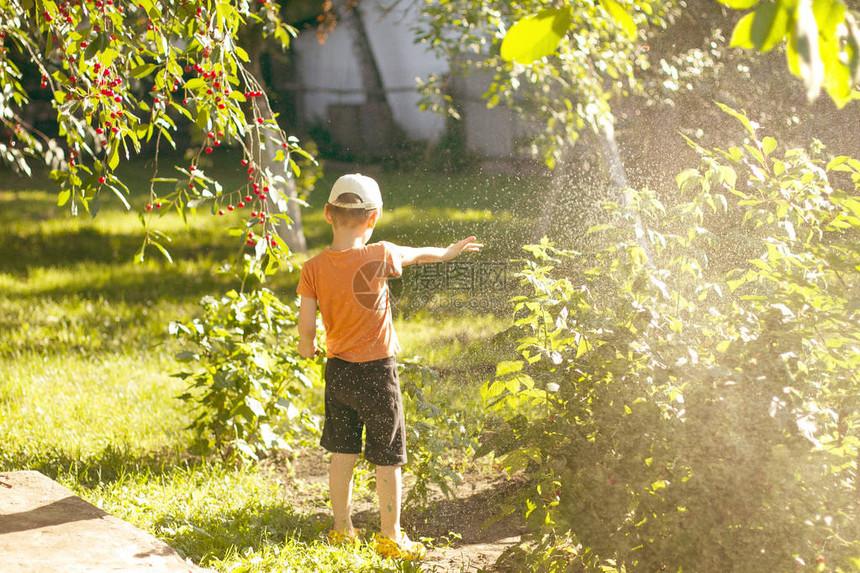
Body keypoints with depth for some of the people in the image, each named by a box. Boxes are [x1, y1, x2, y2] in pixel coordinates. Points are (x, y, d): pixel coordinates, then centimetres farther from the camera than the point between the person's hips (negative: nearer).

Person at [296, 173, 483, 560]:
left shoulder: (313, 269, -8)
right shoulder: (380, 256, -15)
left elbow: (307, 324, -10)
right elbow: (419, 255, 5)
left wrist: (307, 346, 12)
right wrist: (449, 251, 25)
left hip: (337, 370, 4)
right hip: (377, 372, -4)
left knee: (342, 453, 16)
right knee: (387, 458, 7)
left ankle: (342, 529, 26)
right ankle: (390, 538, 14)